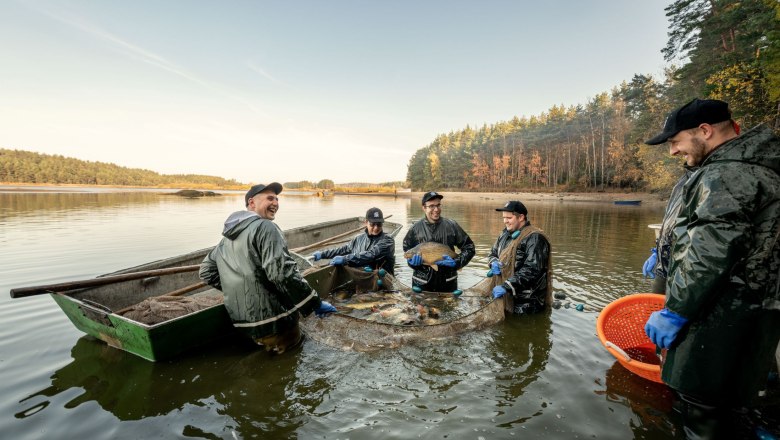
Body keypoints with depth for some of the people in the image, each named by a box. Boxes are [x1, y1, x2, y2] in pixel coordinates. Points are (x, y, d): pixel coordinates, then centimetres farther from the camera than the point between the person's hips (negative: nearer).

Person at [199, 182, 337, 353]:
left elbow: (207, 271, 20)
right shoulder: (265, 227, -14)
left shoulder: (229, 233, 13)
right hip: (272, 319, -8)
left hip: (244, 320, 8)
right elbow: (283, 273, -25)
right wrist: (315, 303, -19)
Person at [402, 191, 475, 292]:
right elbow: (407, 250, 7)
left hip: (448, 283, 1)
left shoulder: (451, 226, -5)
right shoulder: (415, 228, -4)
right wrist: (413, 262, -13)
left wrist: (456, 262, -14)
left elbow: (469, 248, 0)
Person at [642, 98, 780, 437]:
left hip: (723, 317, -10)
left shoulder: (727, 173, -17)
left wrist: (674, 312, -20)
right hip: (747, 307, 10)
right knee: (719, 405, 21)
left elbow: (712, 252, -25)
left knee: (704, 412, 1)